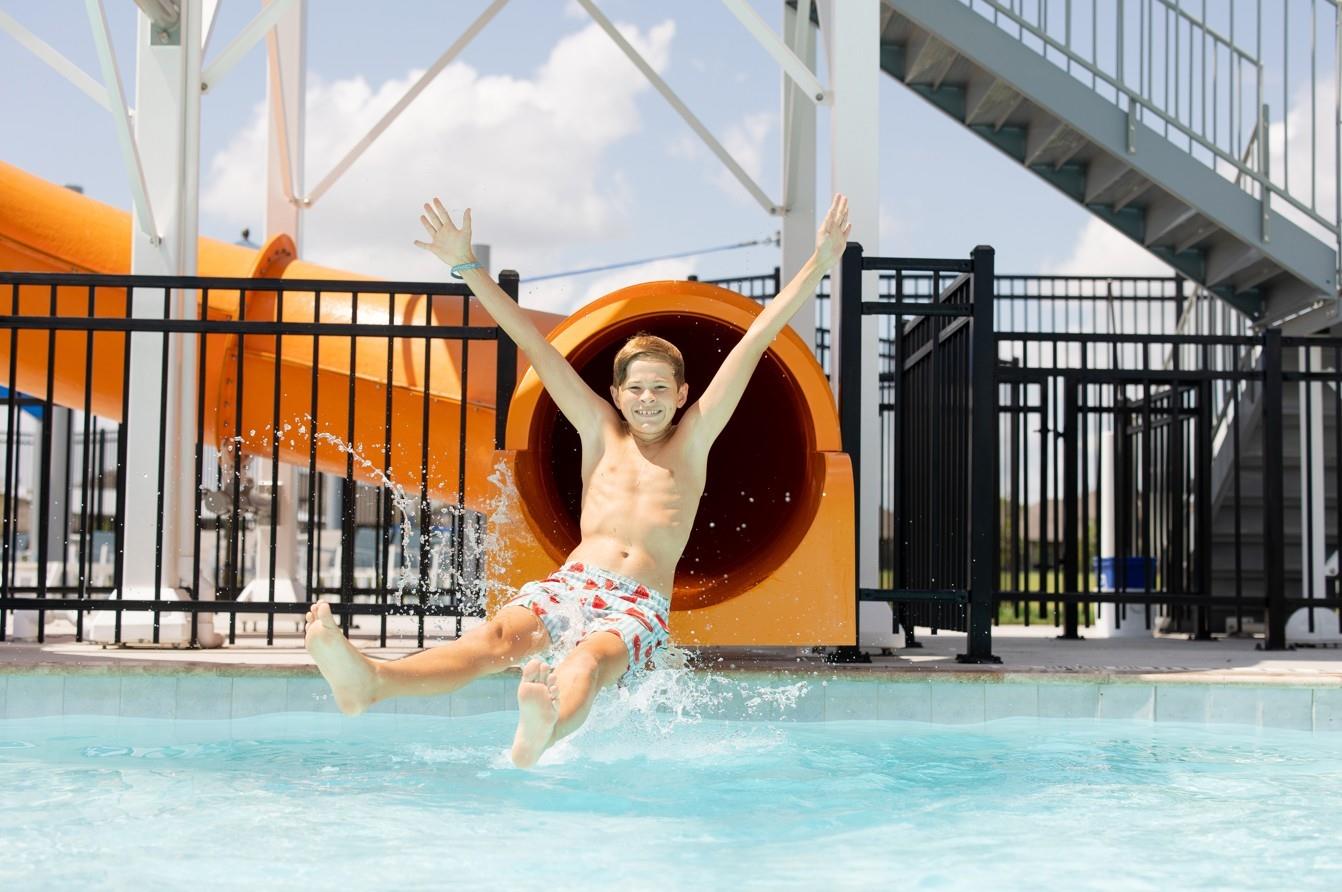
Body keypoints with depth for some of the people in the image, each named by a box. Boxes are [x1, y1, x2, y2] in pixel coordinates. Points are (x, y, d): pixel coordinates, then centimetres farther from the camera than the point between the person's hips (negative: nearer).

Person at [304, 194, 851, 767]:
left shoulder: (693, 440, 17)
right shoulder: (601, 432, 20)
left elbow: (756, 339, 12)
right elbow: (532, 343, 17)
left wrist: (820, 263, 12)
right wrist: (466, 267, 16)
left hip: (640, 608, -1)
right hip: (568, 586, 1)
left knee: (588, 662, -37)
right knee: (495, 638, -31)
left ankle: (540, 734, -72)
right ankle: (368, 683, -60)